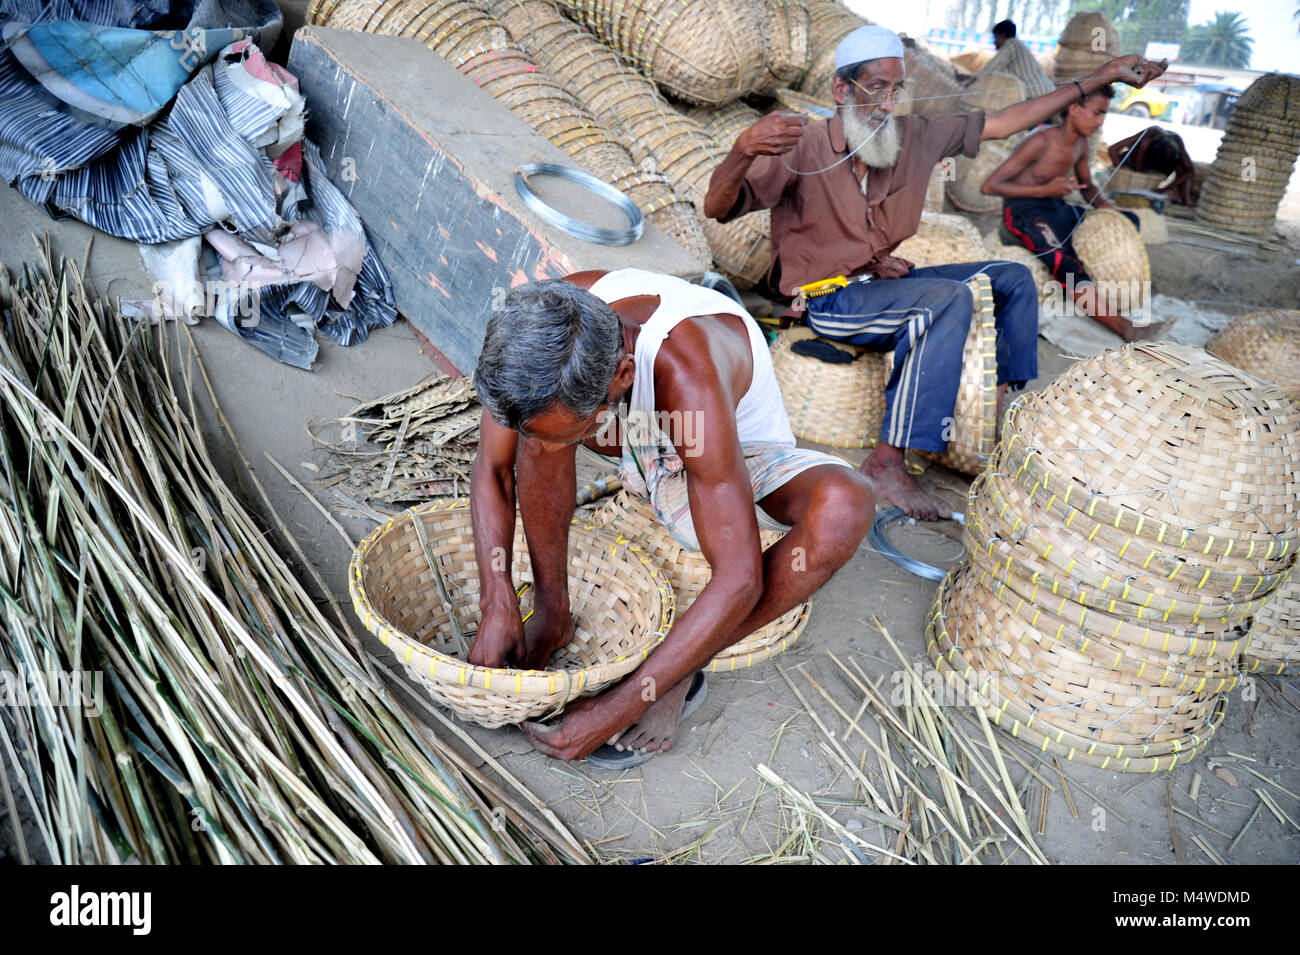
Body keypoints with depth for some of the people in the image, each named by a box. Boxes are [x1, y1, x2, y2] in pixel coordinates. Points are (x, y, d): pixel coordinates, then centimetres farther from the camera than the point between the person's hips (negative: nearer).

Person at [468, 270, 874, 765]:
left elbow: (739, 581, -40)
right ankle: (552, 613, -10)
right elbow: (492, 469, -15)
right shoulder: (548, 321, -28)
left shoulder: (687, 374, -42)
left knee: (845, 503, -35)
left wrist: (619, 707, -37)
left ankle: (678, 675, -18)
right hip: (649, 450, 4)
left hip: (741, 459, -3)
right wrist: (496, 606, -25)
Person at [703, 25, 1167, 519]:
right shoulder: (803, 149, -14)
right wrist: (744, 149, -45)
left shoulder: (913, 136, 4)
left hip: (884, 281, 8)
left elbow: (1002, 123, 12)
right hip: (827, 299, -8)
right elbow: (717, 208, -24)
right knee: (951, 296, -31)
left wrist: (1100, 78, 14)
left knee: (1012, 277, 6)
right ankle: (886, 461, -31)